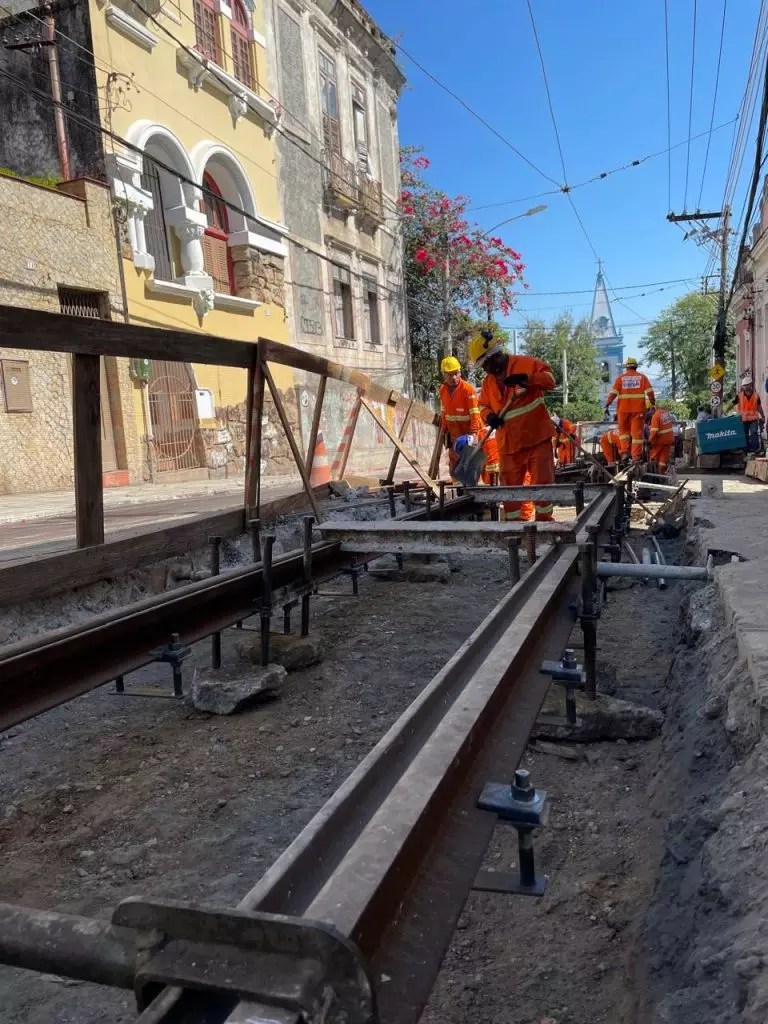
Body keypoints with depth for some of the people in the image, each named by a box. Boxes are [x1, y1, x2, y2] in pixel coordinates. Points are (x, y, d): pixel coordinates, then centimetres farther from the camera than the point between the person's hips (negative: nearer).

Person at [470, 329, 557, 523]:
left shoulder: (526, 363, -5)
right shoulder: (488, 380, 12)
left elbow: (550, 378, -11)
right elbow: (483, 405, 17)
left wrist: (526, 379, -27)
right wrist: (489, 416, -6)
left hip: (537, 437, -5)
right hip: (508, 443, 5)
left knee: (542, 482, -2)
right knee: (511, 486, 8)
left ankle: (544, 521, 10)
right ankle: (516, 523, 17)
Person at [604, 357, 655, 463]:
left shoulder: (620, 378, 4)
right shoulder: (642, 377, 6)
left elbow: (613, 393, -4)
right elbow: (650, 392, -2)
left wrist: (607, 406, -3)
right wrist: (653, 404, 5)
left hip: (623, 409, 0)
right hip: (638, 409, 0)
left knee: (623, 430, 16)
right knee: (637, 432, 3)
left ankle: (625, 452, 2)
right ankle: (637, 456, 1)